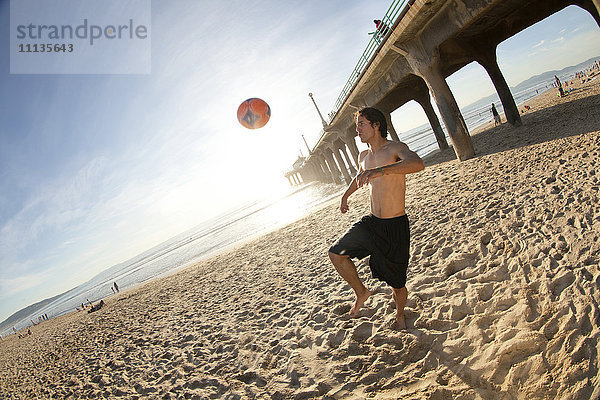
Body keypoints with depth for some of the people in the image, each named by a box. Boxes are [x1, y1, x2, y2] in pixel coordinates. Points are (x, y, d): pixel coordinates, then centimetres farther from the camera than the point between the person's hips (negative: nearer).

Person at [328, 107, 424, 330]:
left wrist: (380, 170, -50)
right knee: (336, 254, -7)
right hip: (371, 222, 6)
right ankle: (361, 292, 16)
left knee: (397, 284, 7)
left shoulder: (395, 149, -14)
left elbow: (418, 164, -37)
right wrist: (346, 196, 45)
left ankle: (400, 316, 39)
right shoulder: (364, 157, 8)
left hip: (396, 226, -6)